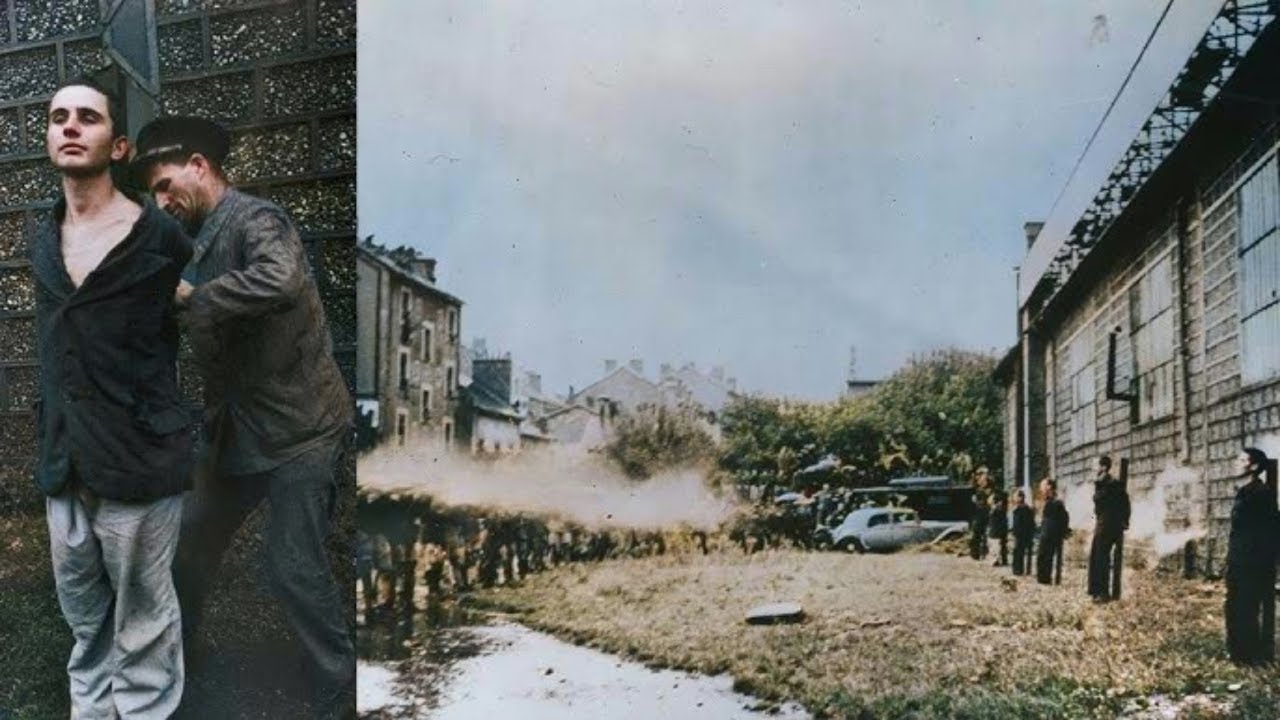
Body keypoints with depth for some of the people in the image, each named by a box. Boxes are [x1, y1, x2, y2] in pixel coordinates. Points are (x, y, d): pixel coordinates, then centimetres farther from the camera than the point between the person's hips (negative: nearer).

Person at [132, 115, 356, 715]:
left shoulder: (255, 220, -16)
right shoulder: (200, 241, 11)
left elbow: (280, 280, -38)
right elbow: (207, 333, 14)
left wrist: (193, 297, -27)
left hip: (298, 427, -9)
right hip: (236, 428, 9)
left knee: (296, 569, -7)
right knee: (194, 537, 22)